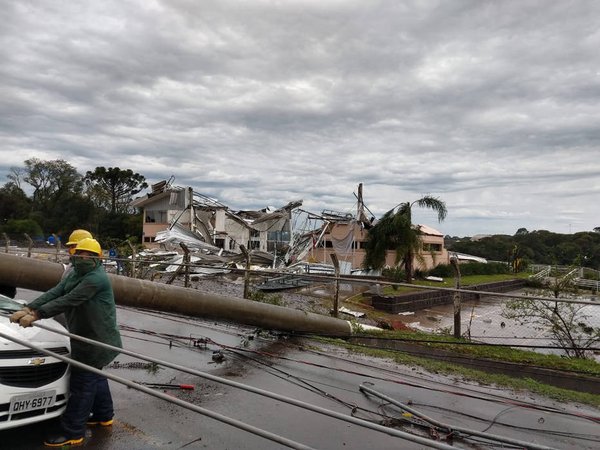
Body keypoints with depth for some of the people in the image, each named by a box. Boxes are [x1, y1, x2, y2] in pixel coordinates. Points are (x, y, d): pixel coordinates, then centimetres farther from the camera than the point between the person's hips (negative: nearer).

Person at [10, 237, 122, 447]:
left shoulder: (96, 278, -23)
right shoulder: (75, 274, 9)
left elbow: (67, 301, -29)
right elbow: (55, 292, -3)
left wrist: (36, 315, -30)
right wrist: (27, 309, -16)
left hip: (96, 340, -10)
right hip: (86, 337, 10)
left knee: (82, 382, -2)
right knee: (95, 377, 21)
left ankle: (72, 432, 10)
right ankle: (104, 415, 38)